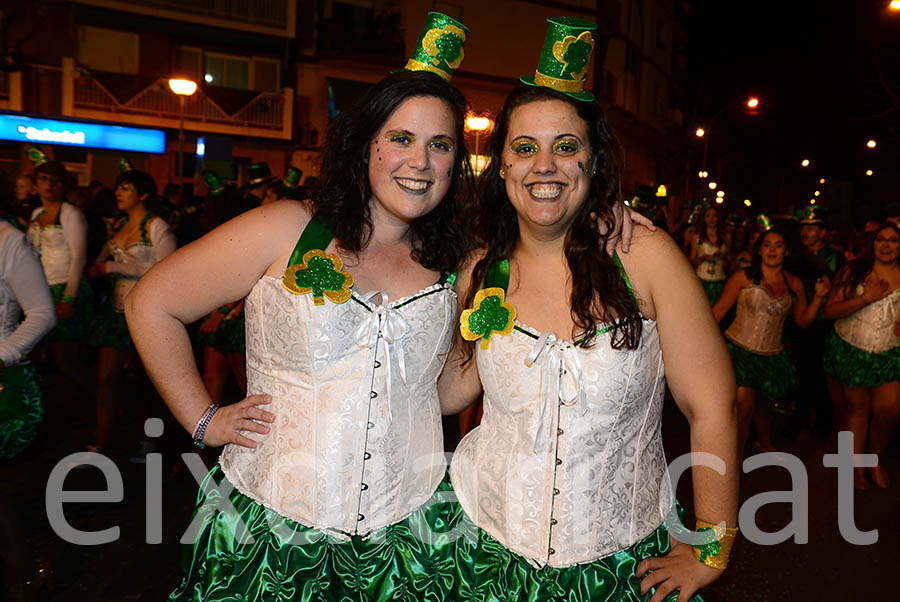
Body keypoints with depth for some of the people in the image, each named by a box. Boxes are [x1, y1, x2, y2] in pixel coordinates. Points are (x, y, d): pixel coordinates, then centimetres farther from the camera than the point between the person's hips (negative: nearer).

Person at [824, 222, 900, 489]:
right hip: (852, 350, -1)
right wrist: (866, 298, -20)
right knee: (857, 408, 9)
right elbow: (831, 310, -10)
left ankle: (875, 458, 19)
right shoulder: (854, 271, -3)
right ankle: (856, 464, 24)